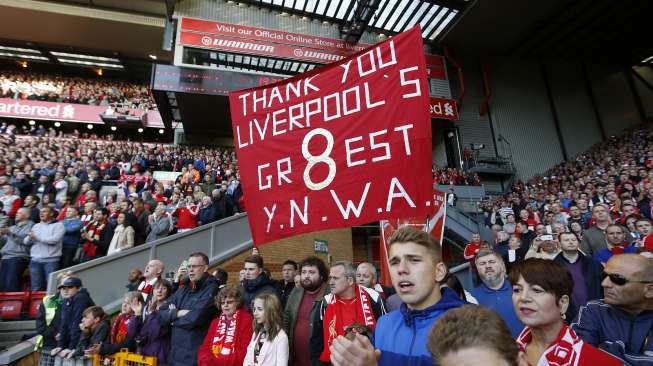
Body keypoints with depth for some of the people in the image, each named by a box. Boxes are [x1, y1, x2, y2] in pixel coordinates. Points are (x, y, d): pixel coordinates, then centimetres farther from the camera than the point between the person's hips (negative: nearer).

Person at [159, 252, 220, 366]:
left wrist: (173, 319, -4)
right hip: (175, 352, 7)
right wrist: (178, 313, -13)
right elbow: (161, 313, 6)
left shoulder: (211, 289, -14)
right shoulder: (183, 289, 9)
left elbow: (193, 319, -22)